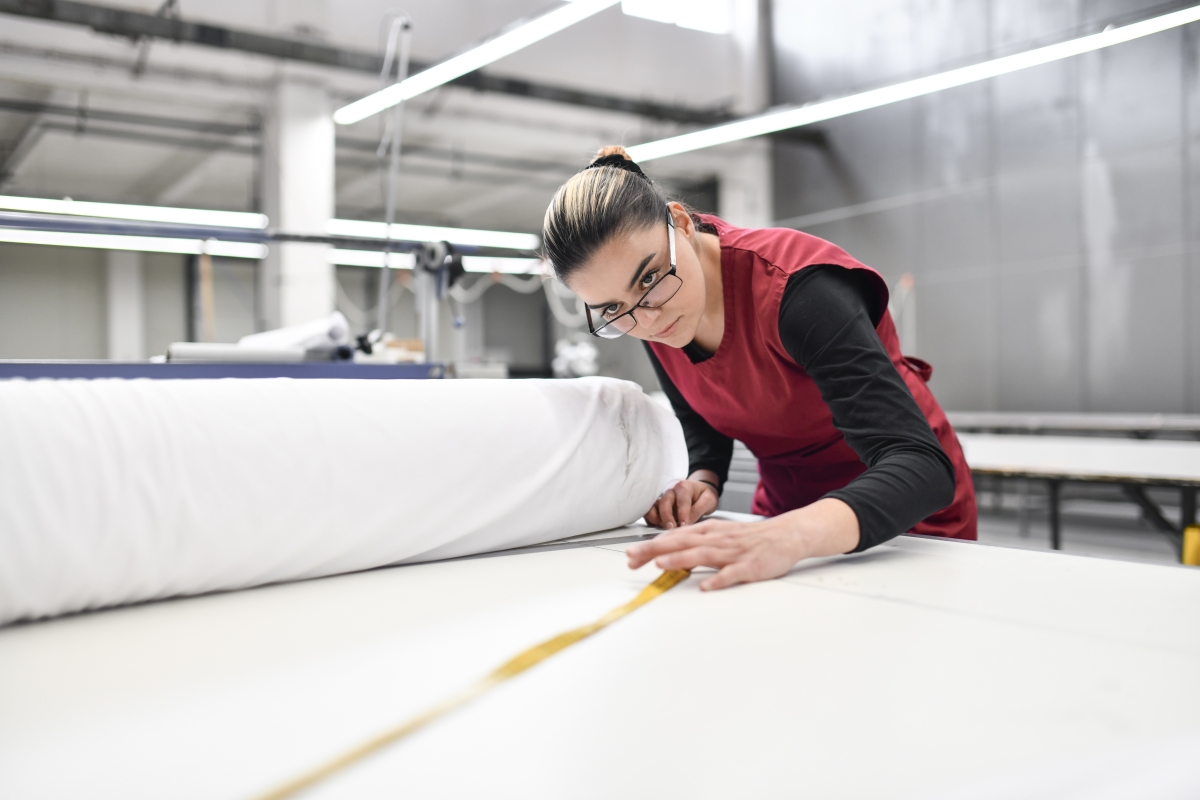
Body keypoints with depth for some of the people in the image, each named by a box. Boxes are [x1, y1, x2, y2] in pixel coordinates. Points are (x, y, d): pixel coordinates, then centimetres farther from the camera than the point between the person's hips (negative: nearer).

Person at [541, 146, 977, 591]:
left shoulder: (793, 284, -31)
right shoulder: (645, 310, -13)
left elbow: (922, 466, -39)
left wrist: (791, 537, -55)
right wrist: (703, 480, -19)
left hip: (909, 509, -4)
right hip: (786, 510, 5)